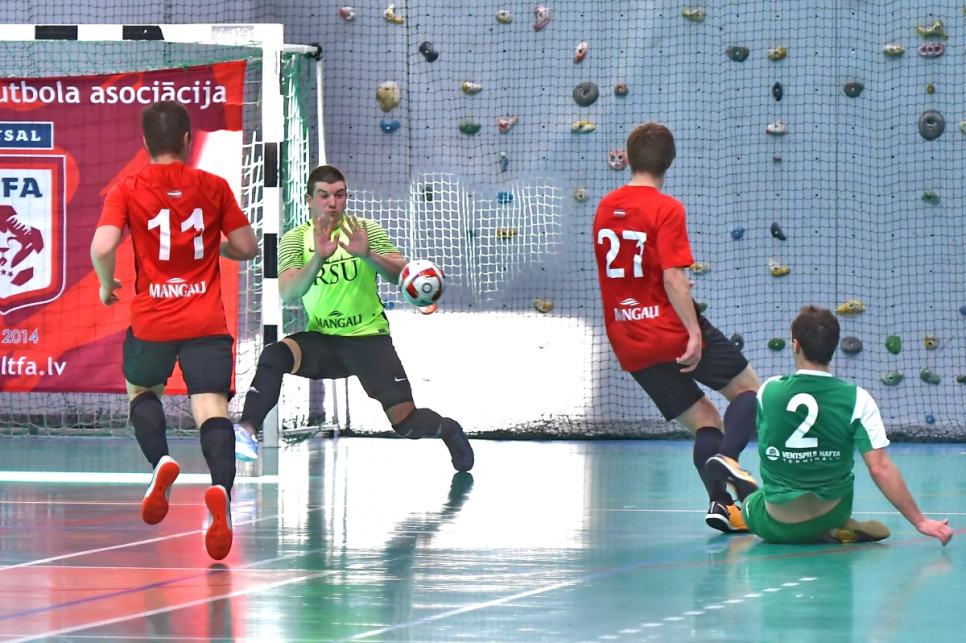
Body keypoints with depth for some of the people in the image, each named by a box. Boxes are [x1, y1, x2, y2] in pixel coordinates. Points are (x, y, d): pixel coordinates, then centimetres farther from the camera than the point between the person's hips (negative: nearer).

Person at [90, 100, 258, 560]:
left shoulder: (128, 190, -2)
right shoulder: (214, 187, 3)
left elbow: (102, 247, -13)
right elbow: (246, 247, 6)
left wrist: (107, 284, 6)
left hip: (151, 319, 0)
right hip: (206, 321, 0)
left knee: (141, 389, 26)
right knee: (212, 407, -7)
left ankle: (161, 462, -1)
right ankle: (221, 487, -35)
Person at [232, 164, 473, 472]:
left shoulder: (366, 229, -2)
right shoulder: (295, 238, -3)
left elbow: (401, 274, -15)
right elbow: (287, 293, -19)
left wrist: (368, 255, -35)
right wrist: (318, 258, -37)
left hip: (368, 338, -1)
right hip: (321, 340, 1)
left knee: (406, 422, -10)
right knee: (274, 355, -30)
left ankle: (447, 429, 23)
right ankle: (247, 430, -30)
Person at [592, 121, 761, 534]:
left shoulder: (605, 208, 9)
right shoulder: (666, 209, -11)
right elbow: (673, 276, -20)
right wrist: (693, 330, -20)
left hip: (628, 343, 6)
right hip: (671, 330, -6)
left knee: (703, 420, 10)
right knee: (747, 389, 9)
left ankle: (719, 501, -10)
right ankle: (727, 457, -19)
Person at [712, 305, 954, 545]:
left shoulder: (769, 390, -12)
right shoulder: (857, 400, -17)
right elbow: (880, 469, -21)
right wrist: (920, 521, -17)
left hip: (776, 525, -2)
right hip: (832, 514, 2)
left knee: (751, 504, 35)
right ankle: (839, 528, 16)